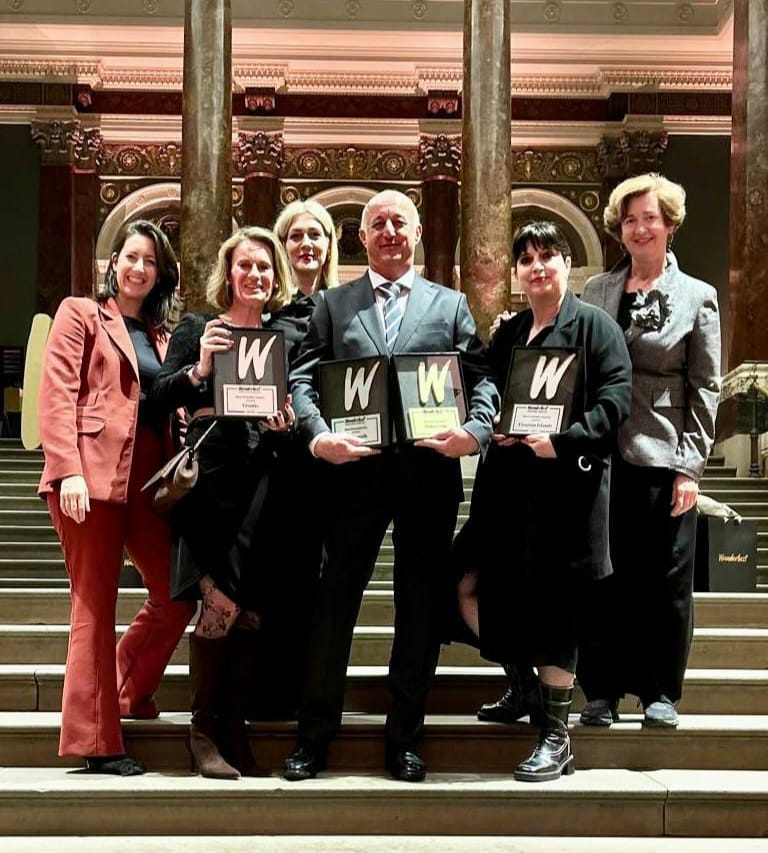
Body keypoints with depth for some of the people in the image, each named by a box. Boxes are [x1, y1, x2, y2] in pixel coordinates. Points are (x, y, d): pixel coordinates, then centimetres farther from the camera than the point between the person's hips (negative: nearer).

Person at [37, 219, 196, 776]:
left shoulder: (160, 334, 22)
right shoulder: (81, 314, 6)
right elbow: (57, 394, -5)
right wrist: (68, 470, -16)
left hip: (147, 476, 6)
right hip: (91, 473, -6)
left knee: (177, 595, 3)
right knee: (96, 605, -3)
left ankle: (126, 692, 26)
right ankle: (96, 740, 5)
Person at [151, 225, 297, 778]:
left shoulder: (287, 336, 16)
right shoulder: (196, 329, 7)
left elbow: (301, 404, 16)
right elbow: (162, 397, -3)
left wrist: (288, 423, -6)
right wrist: (200, 369, -20)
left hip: (265, 480, 3)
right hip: (213, 477, -3)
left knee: (251, 607, 3)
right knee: (223, 601, -10)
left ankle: (234, 730, 12)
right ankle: (203, 731, 3)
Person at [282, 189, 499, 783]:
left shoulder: (450, 304, 14)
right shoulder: (333, 305, 12)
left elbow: (481, 377, 5)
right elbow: (304, 378, 2)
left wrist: (475, 431, -14)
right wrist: (319, 435, -16)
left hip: (430, 467, 1)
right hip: (355, 466, -1)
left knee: (420, 603, 6)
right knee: (337, 597, 1)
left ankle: (405, 738, 17)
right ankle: (315, 736, 10)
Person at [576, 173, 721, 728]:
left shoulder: (697, 297, 3)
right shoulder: (596, 291, 11)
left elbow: (705, 387, 0)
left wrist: (691, 467, -7)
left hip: (662, 458, -2)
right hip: (603, 454, 2)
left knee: (665, 578, 4)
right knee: (603, 576, 5)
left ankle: (661, 692, 17)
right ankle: (603, 690, 15)